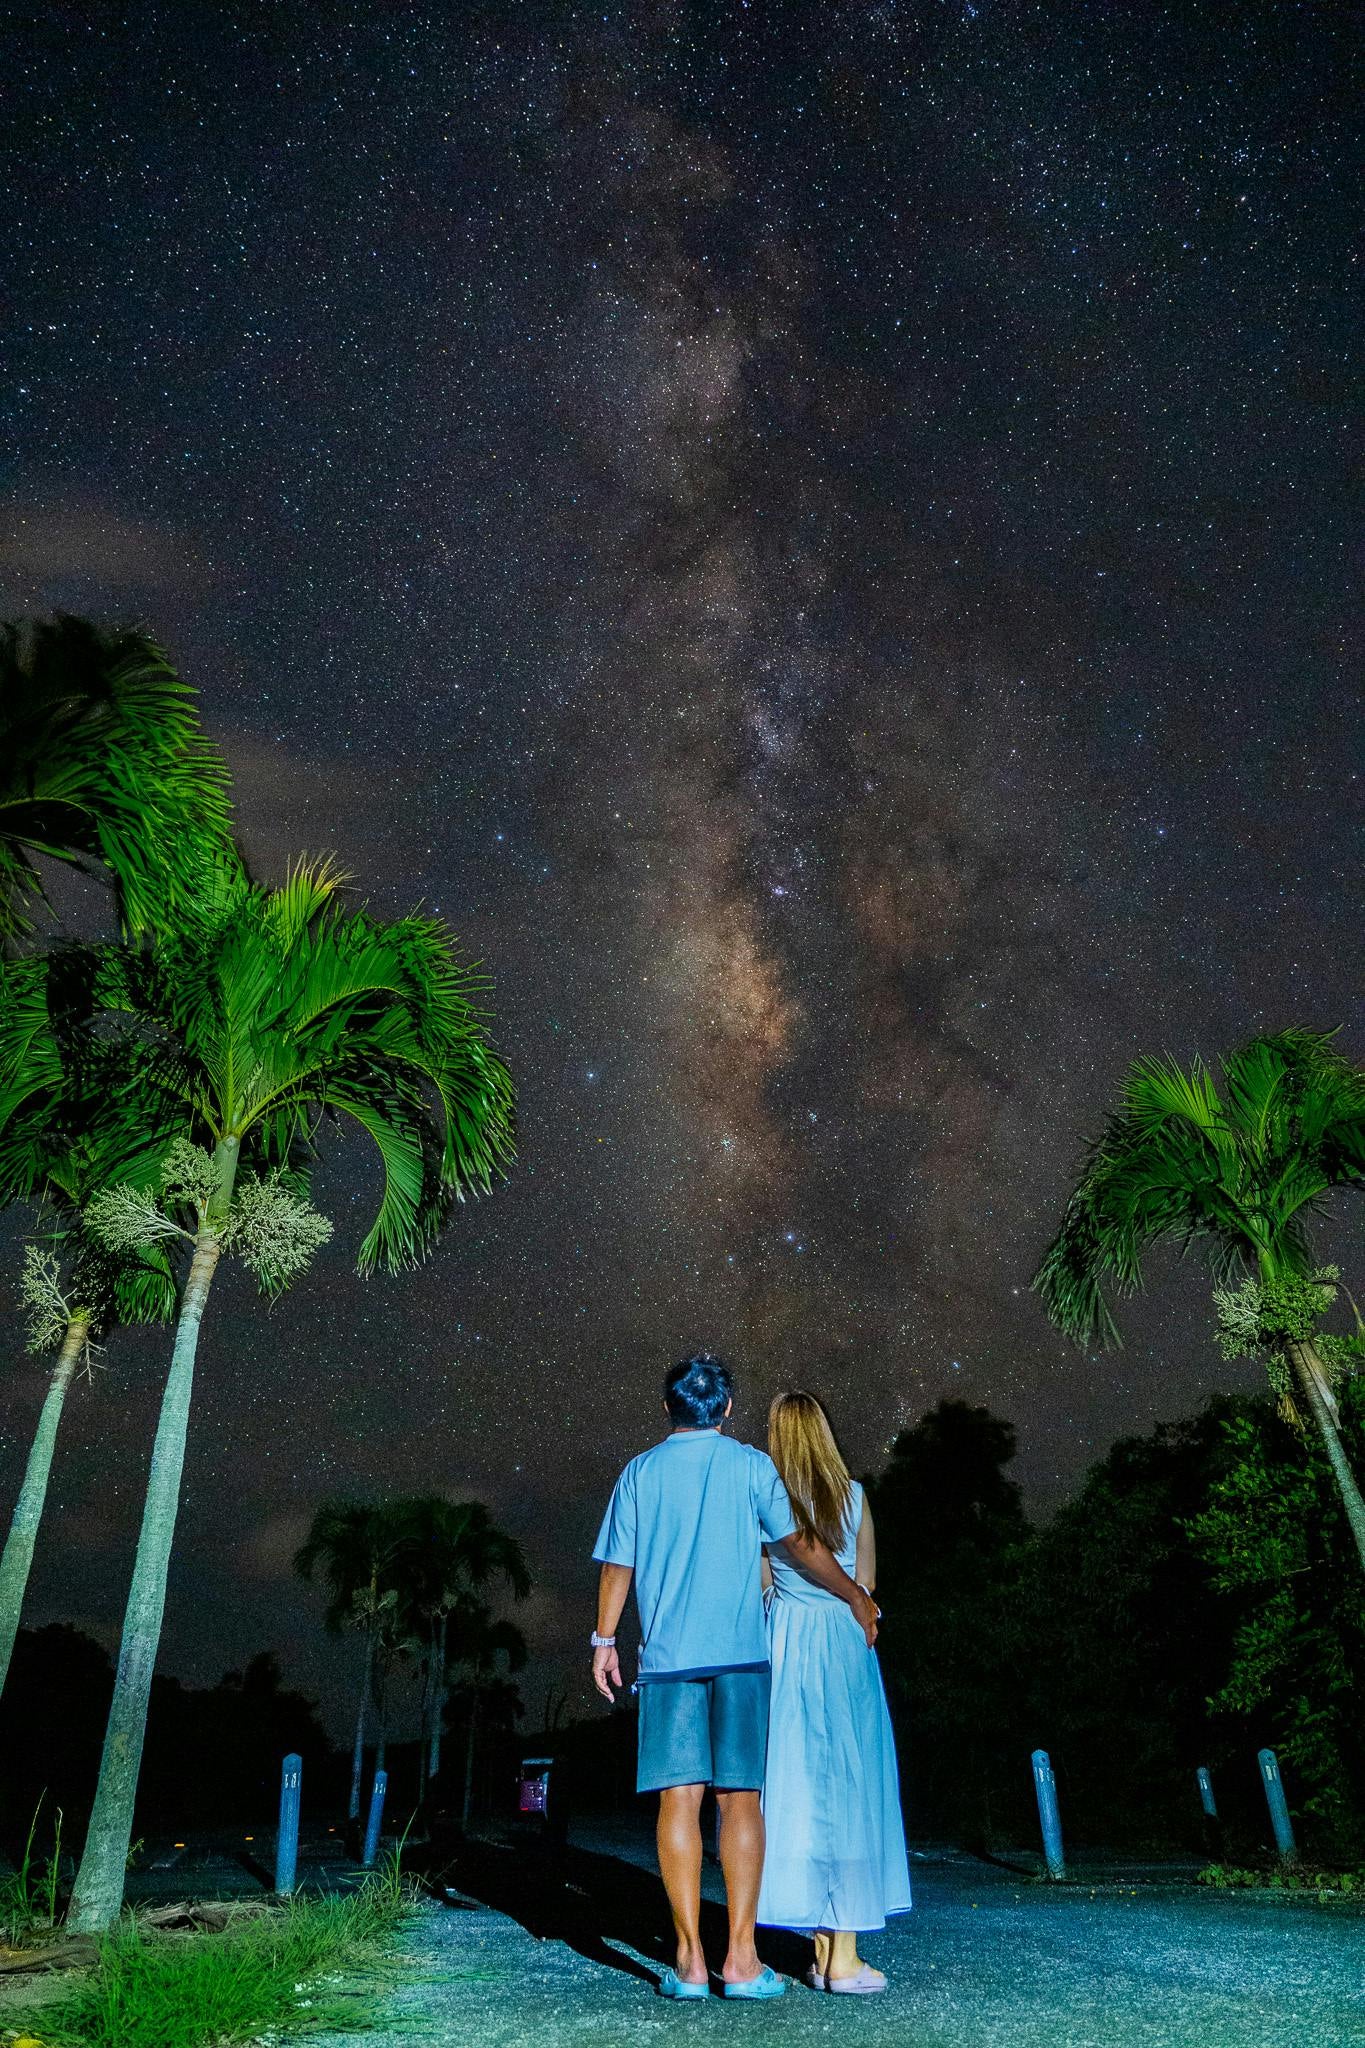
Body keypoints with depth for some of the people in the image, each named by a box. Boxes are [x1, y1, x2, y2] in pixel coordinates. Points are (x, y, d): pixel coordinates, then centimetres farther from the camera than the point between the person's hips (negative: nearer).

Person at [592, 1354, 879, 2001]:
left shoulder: (640, 1471, 6)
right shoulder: (751, 1465, 1)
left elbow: (617, 1565, 6)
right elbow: (797, 1544, 0)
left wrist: (604, 1640, 16)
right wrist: (855, 1596, 12)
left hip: (666, 1656, 1)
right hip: (738, 1654, -1)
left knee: (679, 1799, 5)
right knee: (739, 1799, 5)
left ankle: (689, 1961, 6)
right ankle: (742, 1960, 6)